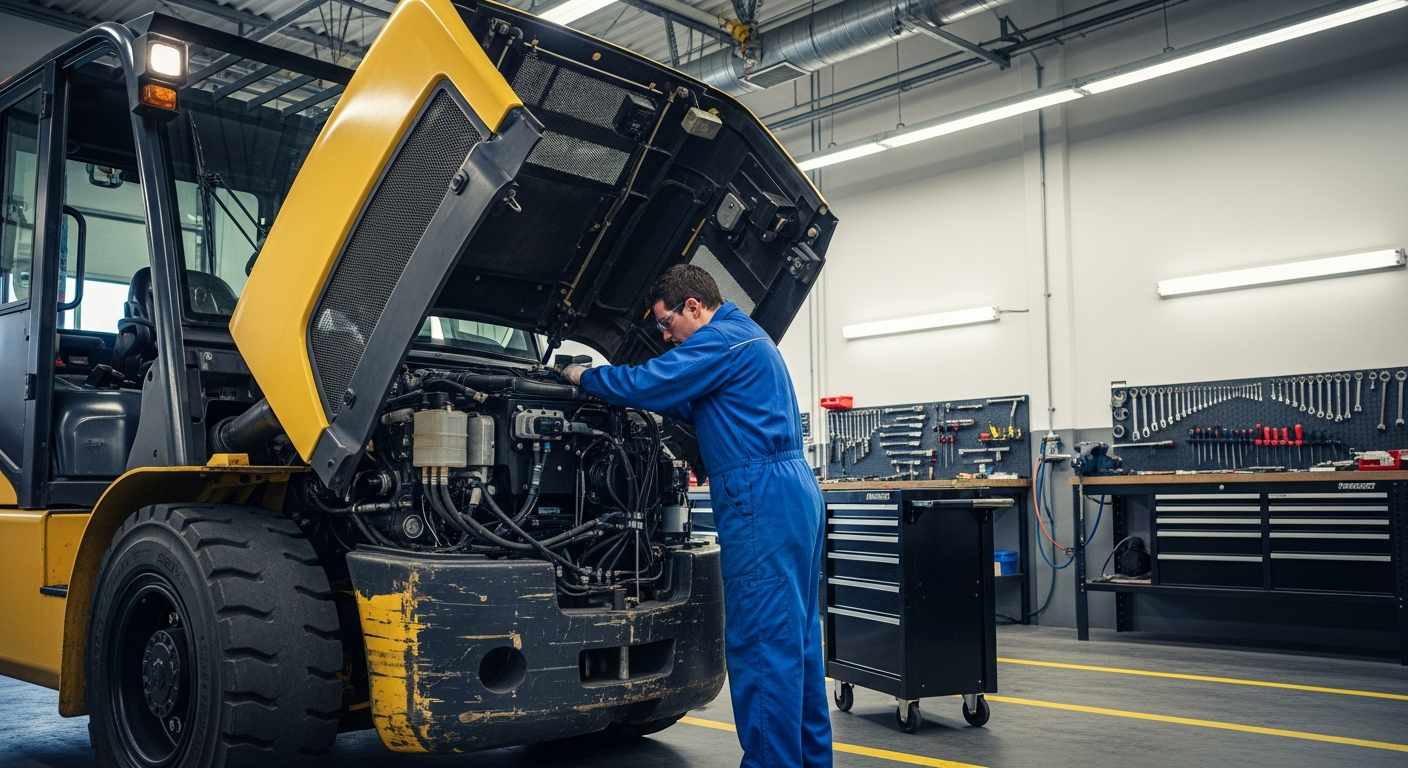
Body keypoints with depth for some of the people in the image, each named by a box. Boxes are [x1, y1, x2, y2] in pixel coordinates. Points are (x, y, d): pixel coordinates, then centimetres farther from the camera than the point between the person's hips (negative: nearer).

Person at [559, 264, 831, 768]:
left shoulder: (721, 340, -9)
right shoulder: (748, 338, 24)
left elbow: (645, 383, -12)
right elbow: (693, 405, 33)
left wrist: (584, 377, 4)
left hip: (762, 500, -11)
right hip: (798, 496, 11)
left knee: (761, 641, -6)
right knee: (797, 636, 14)